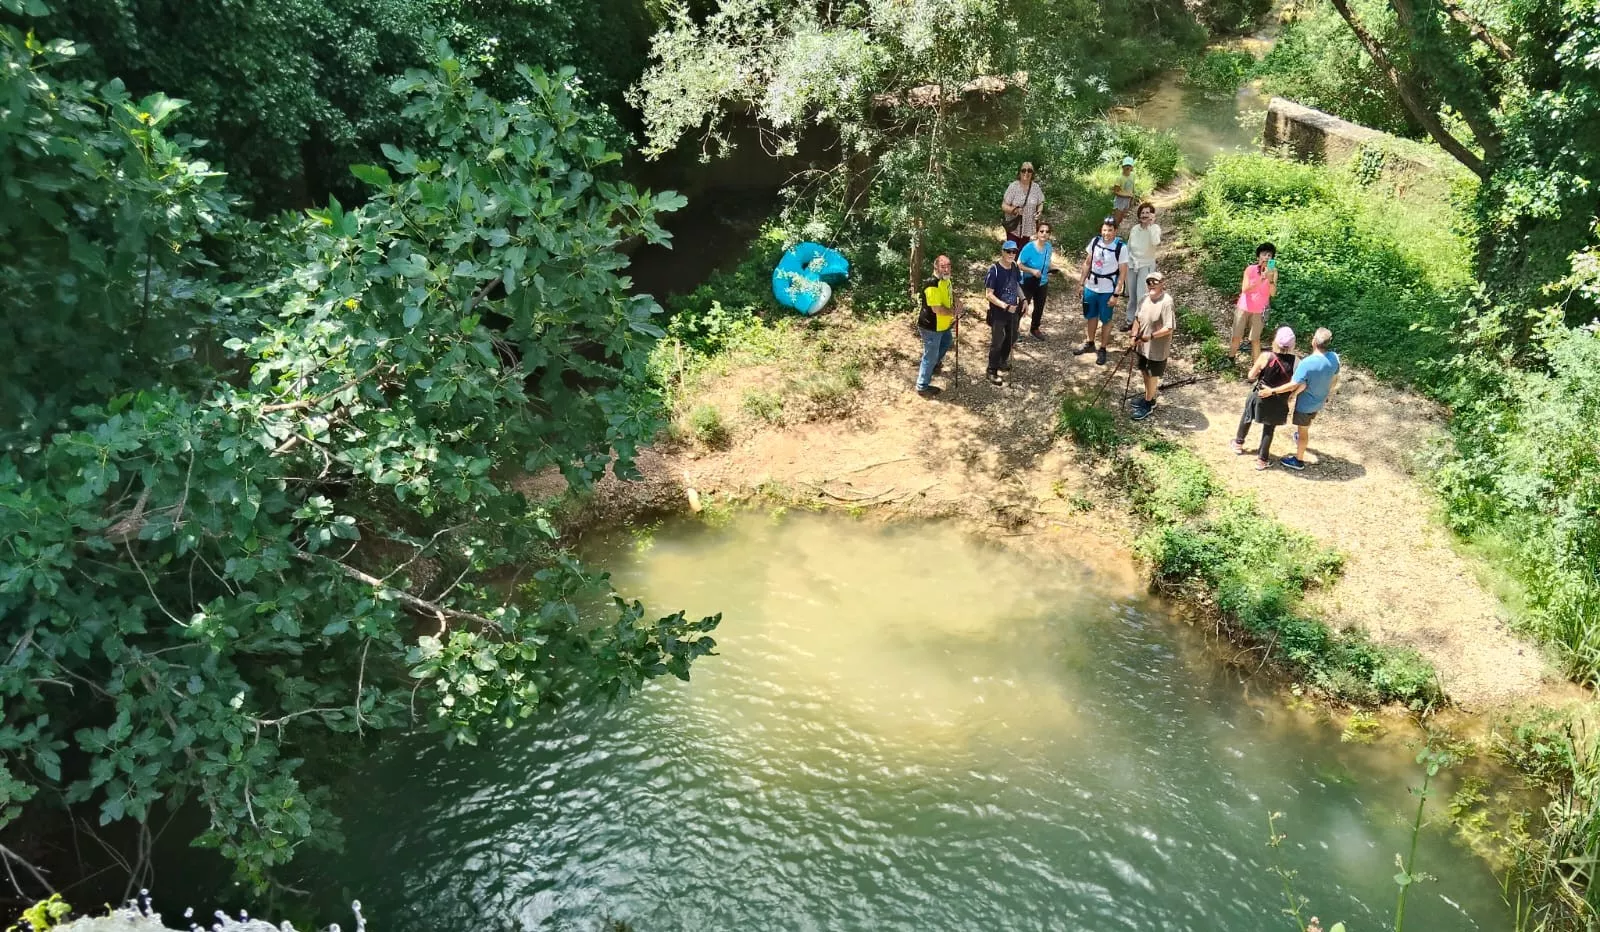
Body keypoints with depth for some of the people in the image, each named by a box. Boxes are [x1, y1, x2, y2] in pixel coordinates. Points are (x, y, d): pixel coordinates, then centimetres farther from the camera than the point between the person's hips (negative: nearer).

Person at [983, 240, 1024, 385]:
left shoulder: (1015, 267, -2)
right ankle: (992, 372, 15)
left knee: (1011, 339, 21)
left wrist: (1023, 300, 2)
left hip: (1013, 311, 7)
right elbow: (988, 295, -22)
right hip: (998, 313, -7)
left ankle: (1003, 362, 44)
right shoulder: (994, 270, -22)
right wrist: (1005, 306, -28)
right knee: (997, 342, 2)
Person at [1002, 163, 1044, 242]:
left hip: (1028, 229, 3)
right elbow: (1004, 206, -9)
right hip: (1013, 227, -3)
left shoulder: (1036, 187, 0)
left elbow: (1040, 204, 14)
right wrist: (1014, 210, -29)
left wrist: (1039, 212, -8)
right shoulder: (1013, 187, -10)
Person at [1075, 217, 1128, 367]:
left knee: (1105, 320, 8)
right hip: (1090, 287, 5)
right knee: (1090, 316, 20)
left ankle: (1102, 349, 21)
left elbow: (1123, 272, -13)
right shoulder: (1095, 241, -5)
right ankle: (1089, 343, 39)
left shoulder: (1121, 247, -17)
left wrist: (1116, 294, -15)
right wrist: (1081, 283, 8)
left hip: (1107, 291, -5)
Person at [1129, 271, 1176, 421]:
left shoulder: (1166, 302, -25)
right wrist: (1135, 335, -5)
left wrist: (1150, 336, -28)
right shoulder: (1145, 298, -1)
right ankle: (1149, 398, 42)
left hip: (1157, 348, -7)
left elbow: (1169, 328, -26)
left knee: (1152, 375, 7)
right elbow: (1138, 318, 10)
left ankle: (1148, 405, 23)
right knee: (1145, 372, 21)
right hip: (1143, 345, 7)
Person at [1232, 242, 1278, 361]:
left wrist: (1270, 279, -33)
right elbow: (1244, 289, -19)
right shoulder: (1250, 269, -11)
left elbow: (1273, 293, -17)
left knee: (1255, 339, 3)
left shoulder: (1273, 272, -8)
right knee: (1237, 336, 7)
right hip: (1244, 307, 0)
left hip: (1259, 311, 0)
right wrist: (1260, 280, -30)